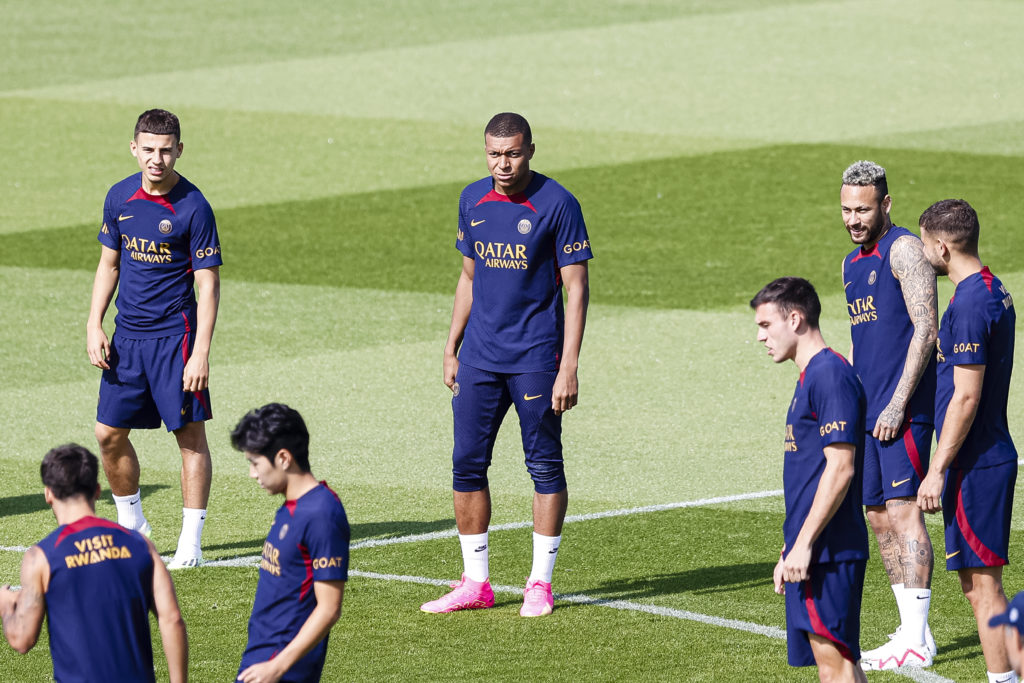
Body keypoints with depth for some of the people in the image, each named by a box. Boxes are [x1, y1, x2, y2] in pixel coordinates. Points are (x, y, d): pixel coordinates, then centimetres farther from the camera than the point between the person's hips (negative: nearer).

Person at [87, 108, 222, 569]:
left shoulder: (192, 207, -12)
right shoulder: (120, 198, 4)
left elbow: (208, 285, -12)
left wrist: (200, 353, -18)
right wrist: (95, 327, 6)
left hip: (174, 336, -6)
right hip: (126, 336, 6)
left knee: (190, 435, -3)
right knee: (109, 434, 8)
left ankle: (190, 542, 2)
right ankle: (131, 526, 26)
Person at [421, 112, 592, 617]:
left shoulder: (556, 205, -9)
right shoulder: (472, 201, 8)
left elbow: (576, 289, -9)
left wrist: (569, 367, -16)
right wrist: (451, 349, 14)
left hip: (536, 357, -5)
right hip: (480, 357, 5)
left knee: (544, 466, 0)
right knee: (466, 462, 3)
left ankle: (540, 584, 8)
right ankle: (476, 583, 12)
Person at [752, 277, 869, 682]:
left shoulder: (831, 375, -13)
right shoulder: (810, 378, 18)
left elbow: (840, 468, -19)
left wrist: (803, 543, -20)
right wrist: (789, 553, 24)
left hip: (828, 550, -10)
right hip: (810, 554, 10)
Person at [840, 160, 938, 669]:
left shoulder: (904, 249, -8)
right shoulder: (852, 264, 18)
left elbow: (925, 327, -15)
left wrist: (898, 403, -19)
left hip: (902, 411, -9)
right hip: (867, 413, 9)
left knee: (903, 513, -12)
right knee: (878, 519, 8)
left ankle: (917, 640, -14)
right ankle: (912, 631, 12)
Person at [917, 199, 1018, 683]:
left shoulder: (970, 303, -18)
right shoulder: (995, 292, 13)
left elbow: (966, 397, -21)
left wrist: (937, 470, -17)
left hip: (974, 463, -10)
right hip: (992, 457, 10)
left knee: (982, 585, -6)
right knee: (978, 582, 14)